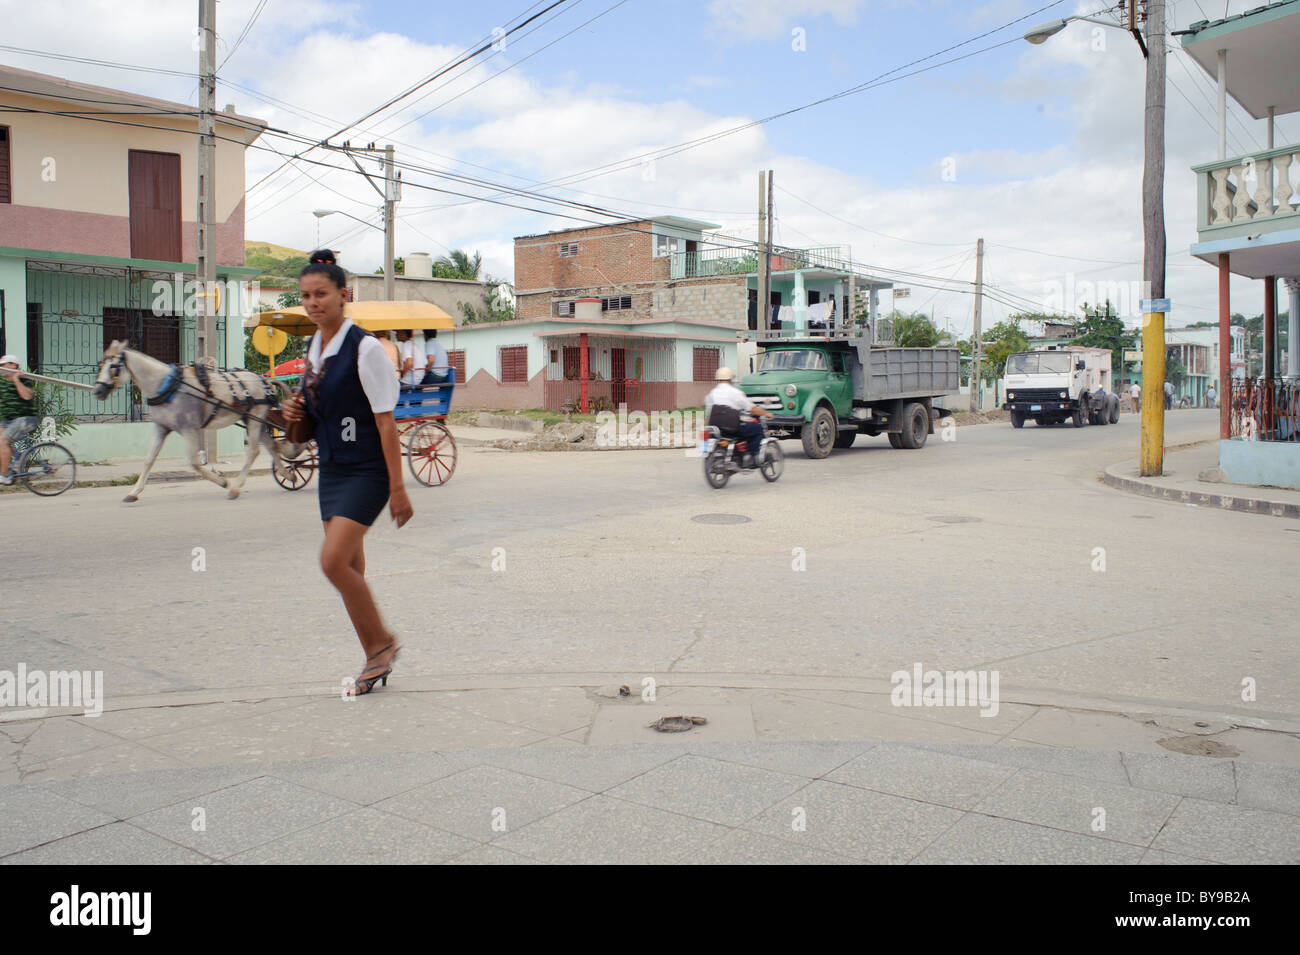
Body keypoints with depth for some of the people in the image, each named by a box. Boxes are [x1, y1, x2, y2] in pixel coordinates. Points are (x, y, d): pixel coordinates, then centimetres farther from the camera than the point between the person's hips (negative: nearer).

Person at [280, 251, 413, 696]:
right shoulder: (312, 348, 9)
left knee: (334, 560, -16)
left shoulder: (365, 348, -13)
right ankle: (376, 660, 21)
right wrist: (297, 411, -1)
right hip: (331, 470, 8)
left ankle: (383, 642, 5)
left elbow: (386, 421, -14)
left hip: (366, 471, -8)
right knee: (350, 567, 9)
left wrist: (397, 487, -16)